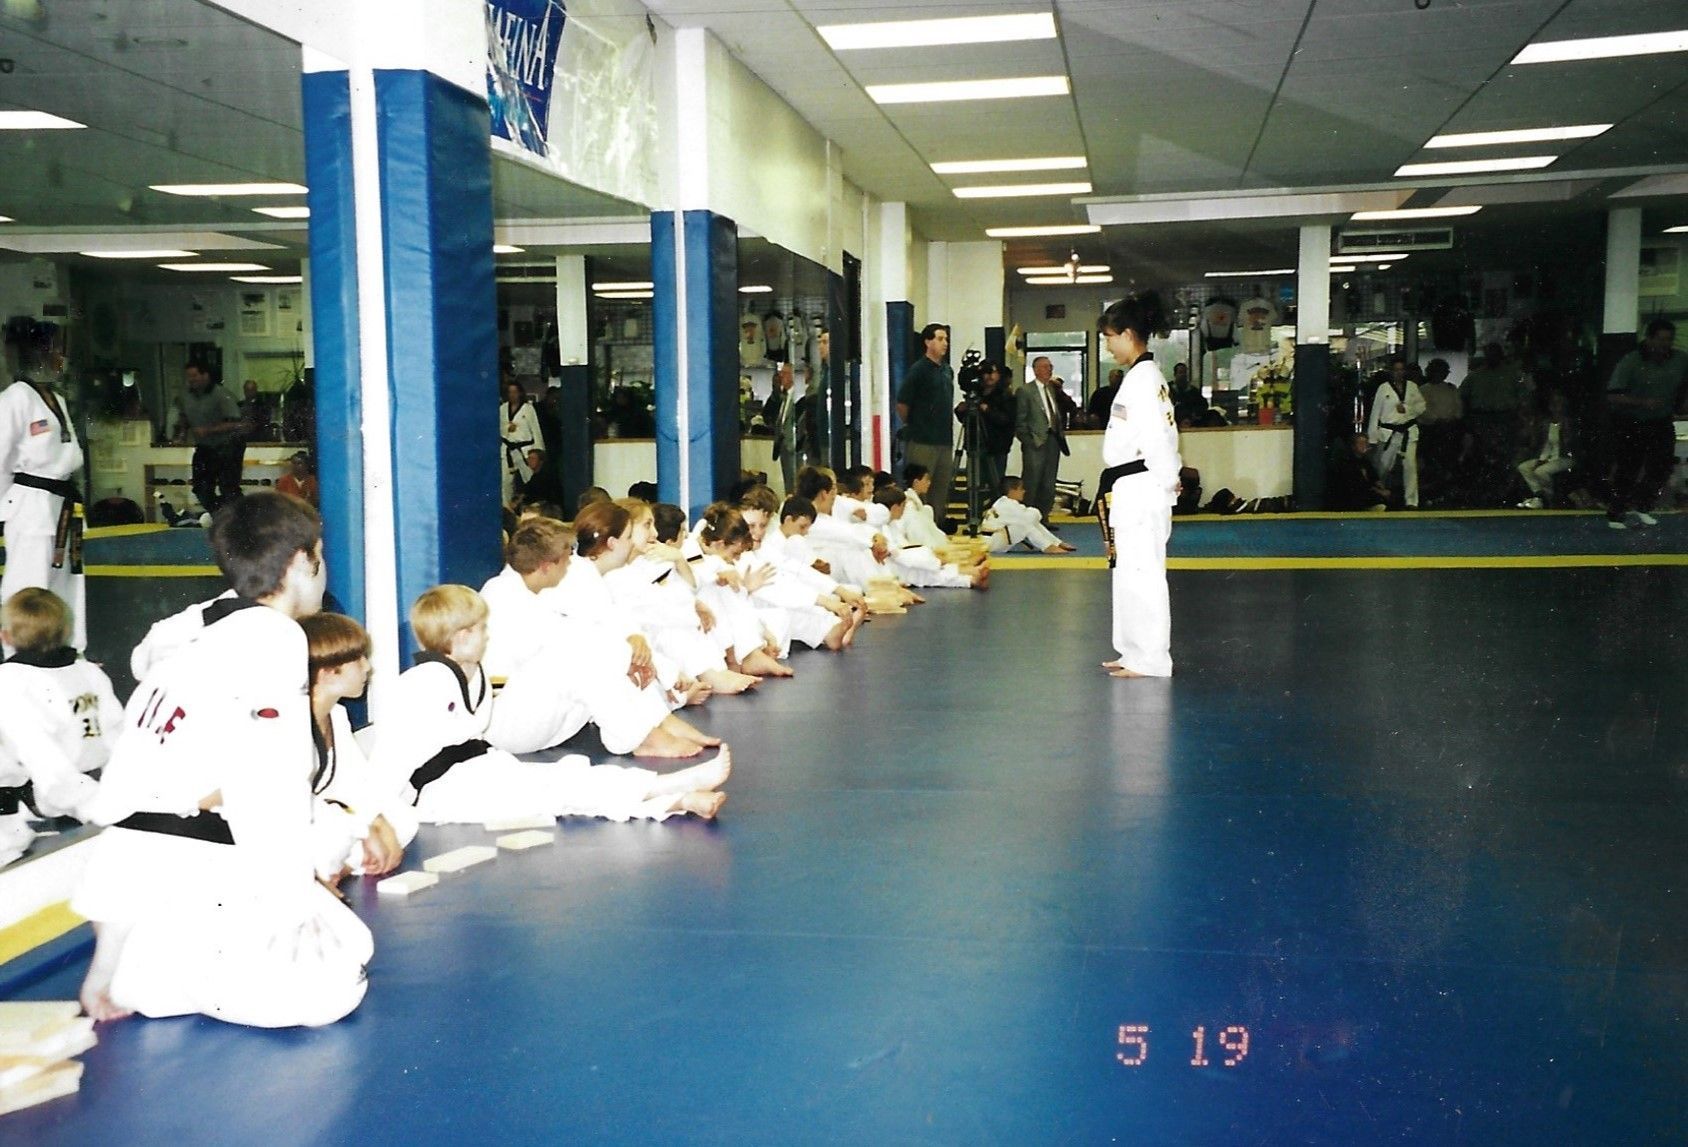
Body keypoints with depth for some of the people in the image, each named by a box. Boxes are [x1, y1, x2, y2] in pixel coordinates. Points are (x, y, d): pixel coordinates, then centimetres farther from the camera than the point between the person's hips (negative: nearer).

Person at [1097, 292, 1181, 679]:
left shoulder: (1142, 378, -17)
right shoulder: (1145, 375, 15)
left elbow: (1156, 438, -21)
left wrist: (1167, 483, -13)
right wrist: (1167, 480, 12)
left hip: (1140, 490, -11)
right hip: (1133, 491, 11)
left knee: (1141, 572, -5)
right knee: (1131, 571, 15)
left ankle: (1151, 660, 2)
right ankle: (1135, 653, 24)